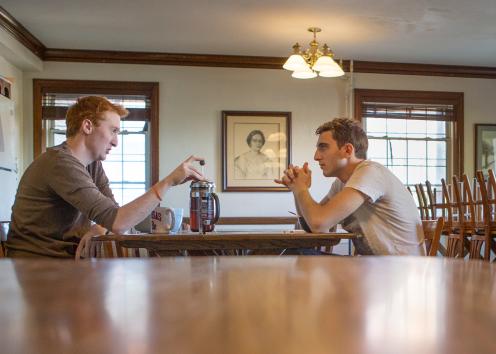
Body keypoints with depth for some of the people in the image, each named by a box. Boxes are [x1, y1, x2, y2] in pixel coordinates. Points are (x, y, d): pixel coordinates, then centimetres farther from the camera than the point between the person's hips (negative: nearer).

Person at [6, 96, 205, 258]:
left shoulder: (93, 163, 8)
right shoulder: (61, 163, -22)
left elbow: (111, 214, 5)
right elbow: (117, 223, -29)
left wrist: (90, 233, -16)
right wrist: (168, 182, -26)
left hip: (67, 256, 8)